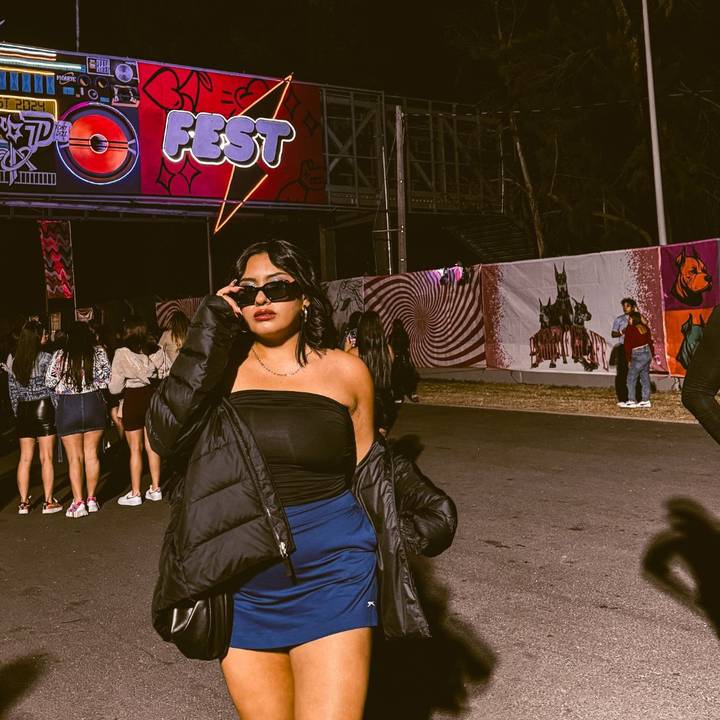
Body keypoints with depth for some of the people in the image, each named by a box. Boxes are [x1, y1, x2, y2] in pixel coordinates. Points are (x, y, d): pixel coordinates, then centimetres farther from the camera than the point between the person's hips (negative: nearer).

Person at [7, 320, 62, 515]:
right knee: (46, 458, 1)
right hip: (44, 408, -4)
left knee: (25, 458, 9)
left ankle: (23, 502, 12)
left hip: (23, 411, 5)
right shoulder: (45, 358, -10)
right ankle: (48, 502, 4)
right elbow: (52, 387, -10)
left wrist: (18, 413, 17)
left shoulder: (12, 360, 5)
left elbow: (12, 391, 9)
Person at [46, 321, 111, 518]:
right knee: (92, 454, 11)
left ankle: (78, 502, 3)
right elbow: (106, 378, -1)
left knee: (75, 458, 4)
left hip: (67, 406, -1)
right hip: (94, 404, 1)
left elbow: (49, 381, -2)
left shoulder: (60, 355, -6)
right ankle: (91, 499, 17)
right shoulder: (99, 352, -3)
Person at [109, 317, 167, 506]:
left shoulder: (122, 353, -11)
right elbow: (165, 376, 0)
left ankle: (135, 493, 7)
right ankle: (155, 489, 17)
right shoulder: (157, 351, -1)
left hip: (133, 399, -4)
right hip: (153, 397, 4)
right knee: (152, 446, 12)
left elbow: (115, 387, -9)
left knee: (135, 449, 2)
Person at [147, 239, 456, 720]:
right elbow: (167, 434, -17)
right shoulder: (224, 366, 0)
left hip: (331, 574, -1)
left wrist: (417, 504, -4)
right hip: (243, 580, 2)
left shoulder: (346, 372, 0)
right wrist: (210, 334, -14)